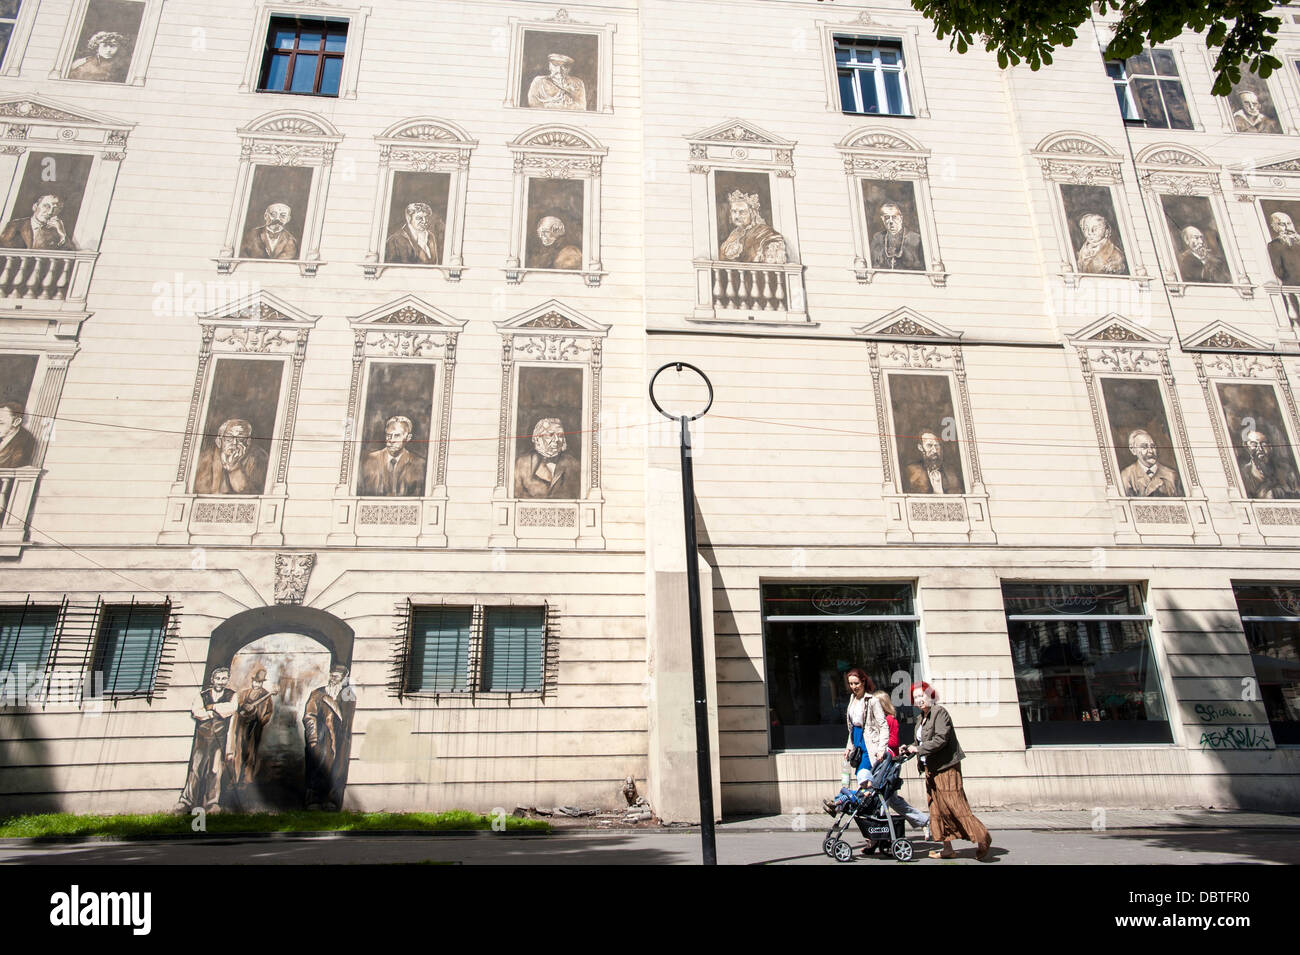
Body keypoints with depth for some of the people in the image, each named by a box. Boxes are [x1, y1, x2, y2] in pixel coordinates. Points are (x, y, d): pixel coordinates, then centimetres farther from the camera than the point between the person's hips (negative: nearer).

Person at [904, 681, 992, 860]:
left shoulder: (939, 712, -13)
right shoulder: (923, 716, 14)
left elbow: (940, 739, -22)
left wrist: (918, 749, -17)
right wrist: (909, 748, 6)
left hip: (946, 766, -9)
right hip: (931, 768, 9)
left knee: (954, 804, -9)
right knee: (937, 807, 9)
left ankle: (982, 838, 1)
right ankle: (947, 848, 14)